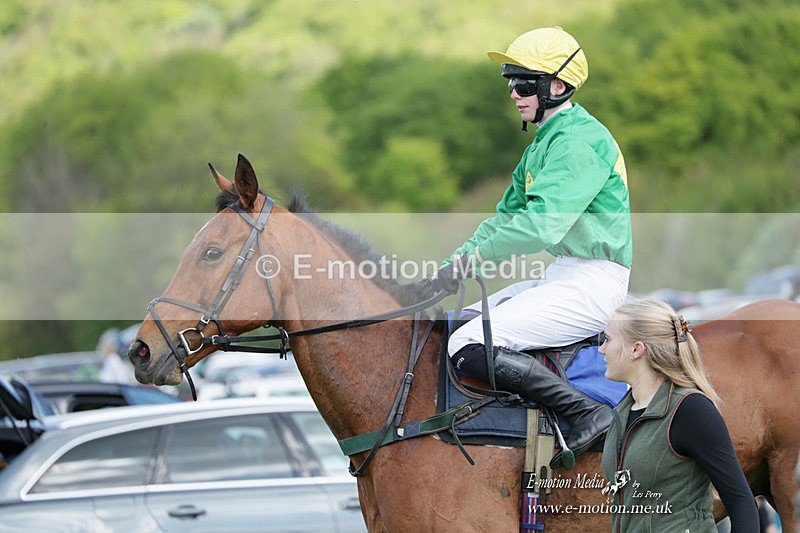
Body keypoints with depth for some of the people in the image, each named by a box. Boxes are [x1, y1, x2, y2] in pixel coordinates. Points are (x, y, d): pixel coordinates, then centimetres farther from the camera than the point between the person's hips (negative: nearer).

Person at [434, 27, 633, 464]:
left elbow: (541, 226, -26)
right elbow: (507, 216, 21)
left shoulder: (578, 141, -15)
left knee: (469, 346, -21)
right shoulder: (545, 143, 18)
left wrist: (470, 259, -19)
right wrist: (450, 266, 9)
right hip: (564, 277, 11)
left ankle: (585, 412, -21)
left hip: (591, 284, -11)